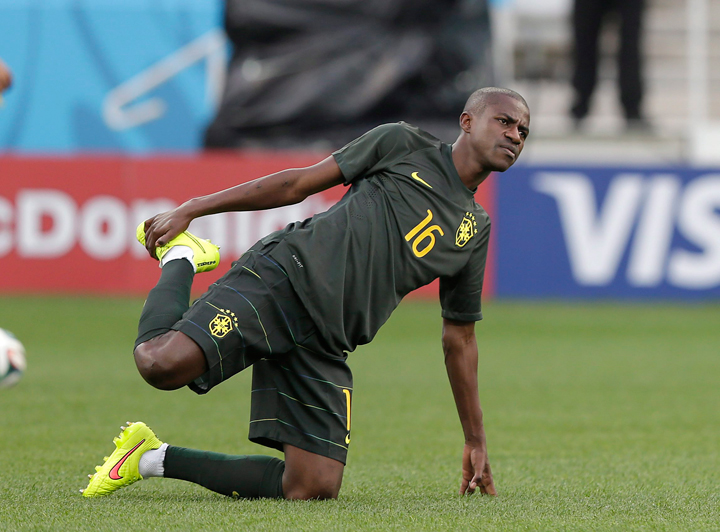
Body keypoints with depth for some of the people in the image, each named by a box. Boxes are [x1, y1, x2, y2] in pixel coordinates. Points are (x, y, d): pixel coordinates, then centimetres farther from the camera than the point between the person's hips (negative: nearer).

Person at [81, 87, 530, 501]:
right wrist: (191, 209, 4)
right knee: (161, 364, -28)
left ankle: (157, 459, 5)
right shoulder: (404, 145, 9)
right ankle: (181, 259, 6)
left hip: (325, 347, 5)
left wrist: (476, 442, 28)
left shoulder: (476, 232, 22)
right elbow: (299, 183, 9)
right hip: (284, 278, -5)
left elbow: (460, 338, 29)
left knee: (314, 489, -11)